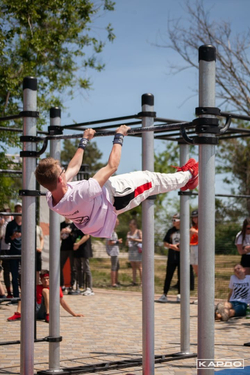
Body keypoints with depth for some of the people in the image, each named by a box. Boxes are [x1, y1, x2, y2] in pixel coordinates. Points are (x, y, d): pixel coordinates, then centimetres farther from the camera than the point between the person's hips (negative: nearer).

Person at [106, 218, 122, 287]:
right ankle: (113, 283, -2)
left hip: (115, 251, 11)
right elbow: (109, 242, -22)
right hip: (113, 251, -11)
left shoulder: (113, 231, 15)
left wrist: (118, 241, 10)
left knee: (117, 267, 19)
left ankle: (116, 281, 29)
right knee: (114, 267, -6)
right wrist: (117, 242, -12)